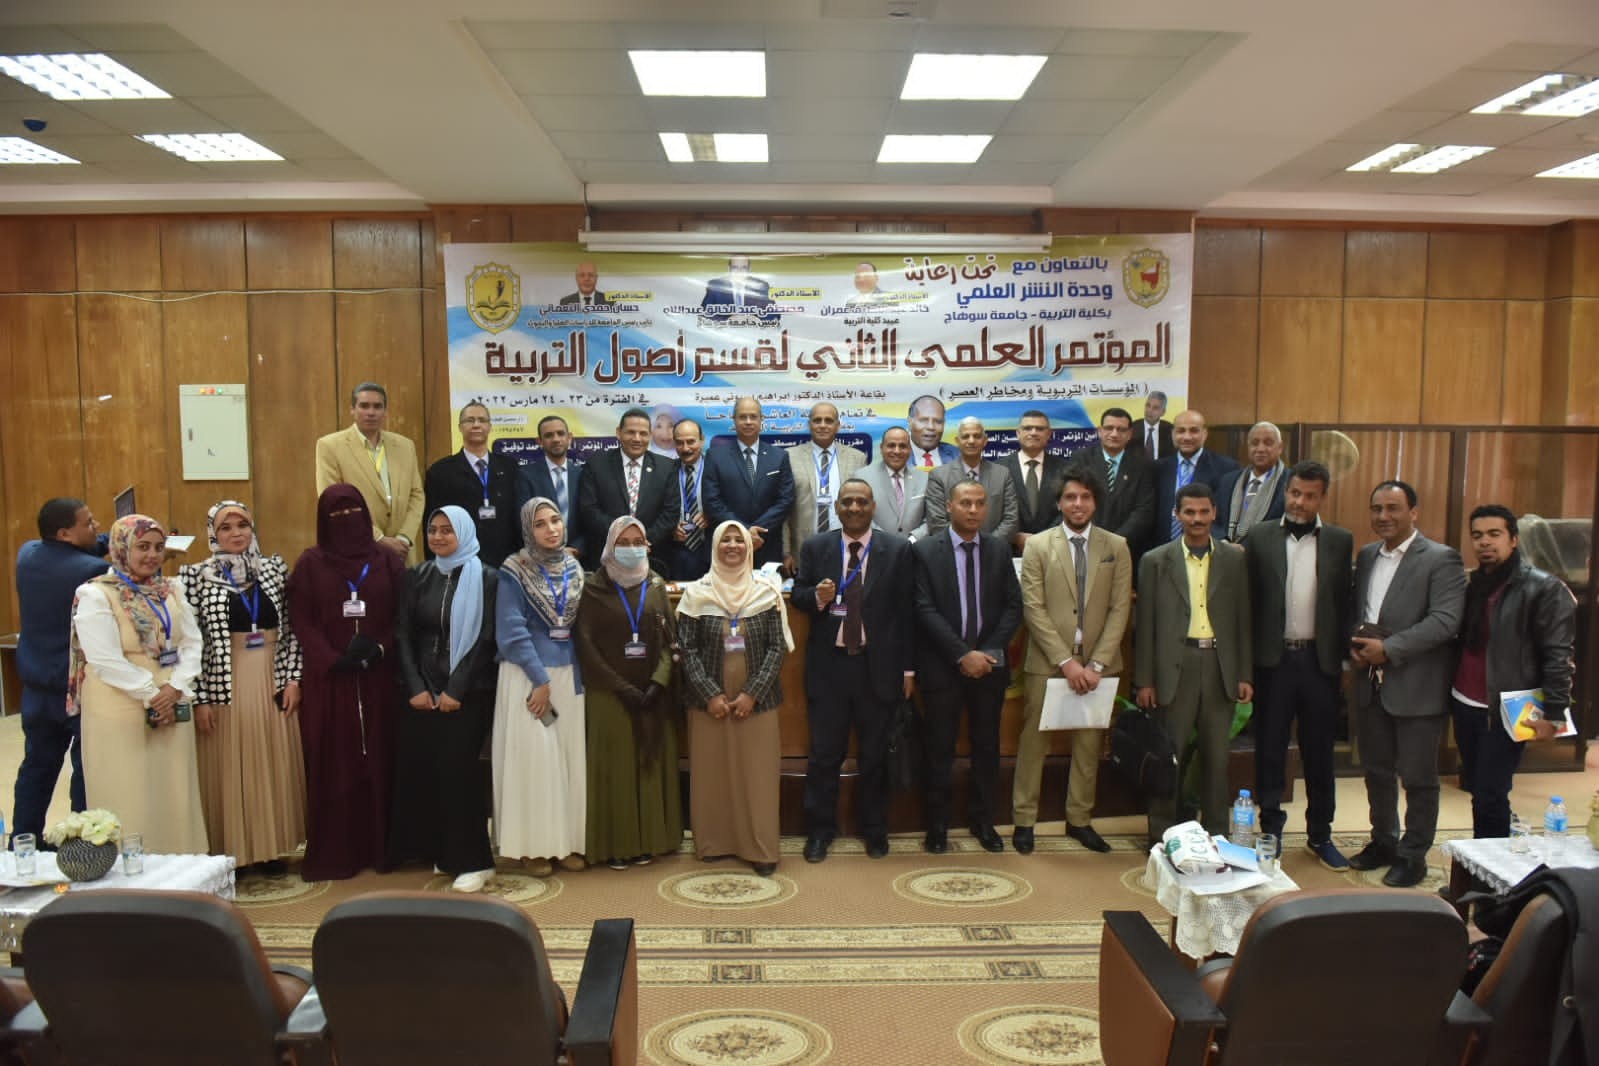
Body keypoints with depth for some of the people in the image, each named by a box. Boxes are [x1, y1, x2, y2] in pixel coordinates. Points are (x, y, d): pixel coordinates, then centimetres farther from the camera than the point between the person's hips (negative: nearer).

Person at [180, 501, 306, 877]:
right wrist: (199, 698, -9)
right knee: (228, 770, 3)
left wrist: (293, 677, -1)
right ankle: (231, 852, 15)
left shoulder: (275, 567, 6)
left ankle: (270, 847, 20)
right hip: (224, 687, -3)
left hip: (273, 685, 3)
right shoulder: (197, 576, -3)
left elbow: (291, 629, 7)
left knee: (274, 767, 8)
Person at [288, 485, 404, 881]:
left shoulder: (387, 561, 8)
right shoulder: (310, 563, 4)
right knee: (333, 764, 1)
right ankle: (333, 854, 7)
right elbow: (301, 621, -3)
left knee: (378, 759, 3)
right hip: (328, 680, -1)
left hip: (378, 678, 1)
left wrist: (380, 649, -13)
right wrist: (334, 659, -15)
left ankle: (379, 847, 11)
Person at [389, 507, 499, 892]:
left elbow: (485, 639, -7)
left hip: (469, 692, -4)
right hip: (421, 690, 4)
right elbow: (403, 634, 4)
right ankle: (439, 852, 16)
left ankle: (472, 860, -1)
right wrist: (415, 687, -7)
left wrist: (456, 689, -13)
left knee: (457, 770, -9)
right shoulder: (417, 577, 10)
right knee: (419, 768, 2)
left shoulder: (486, 578, -2)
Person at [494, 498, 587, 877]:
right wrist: (540, 679, -14)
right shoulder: (514, 572, -7)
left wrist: (569, 675, 4)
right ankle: (534, 846, 5)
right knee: (533, 756, -4)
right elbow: (511, 633, -11)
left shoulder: (574, 569, 9)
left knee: (570, 755, 5)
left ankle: (567, 841, 13)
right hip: (528, 674, -5)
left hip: (568, 674, 5)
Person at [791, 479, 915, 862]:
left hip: (878, 666, -1)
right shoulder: (815, 547, 4)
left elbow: (907, 611, -1)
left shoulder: (898, 550, 0)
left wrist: (908, 668, -3)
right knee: (824, 754, 6)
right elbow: (796, 596, 8)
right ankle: (820, 830, 20)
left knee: (874, 754, 10)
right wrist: (817, 597, -16)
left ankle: (874, 830, 26)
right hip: (828, 665, 1)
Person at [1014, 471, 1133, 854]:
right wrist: (1066, 661, -13)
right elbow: (1034, 609, -6)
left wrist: (1096, 664, -9)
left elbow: (1120, 609, 1)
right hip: (1047, 661, -2)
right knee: (1033, 741, 2)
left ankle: (1079, 819, 21)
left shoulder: (1117, 547, 5)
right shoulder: (1038, 546, -1)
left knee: (1090, 744, 8)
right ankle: (1024, 820, 13)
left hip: (1098, 663, 2)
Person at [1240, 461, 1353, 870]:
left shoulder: (1340, 541, 3)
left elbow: (1345, 602, 3)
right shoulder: (1260, 537, 1)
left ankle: (1320, 835, 24)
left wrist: (1343, 655, -1)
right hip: (1273, 658, -1)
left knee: (1319, 752, 10)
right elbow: (1248, 599, 1)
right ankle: (1271, 831, 21)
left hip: (1319, 659, 1)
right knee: (1270, 750, 8)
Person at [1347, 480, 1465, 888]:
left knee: (1418, 777, 5)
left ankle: (1413, 855, 19)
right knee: (1377, 770, 17)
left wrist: (1389, 648, -20)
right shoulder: (1366, 556, 11)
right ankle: (1383, 842, 32)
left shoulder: (1441, 559, -10)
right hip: (1370, 683, 6)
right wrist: (1355, 647, -3)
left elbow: (1446, 620, -19)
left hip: (1416, 687, -6)